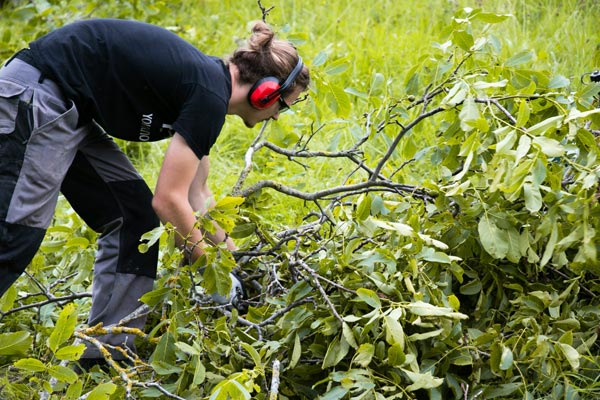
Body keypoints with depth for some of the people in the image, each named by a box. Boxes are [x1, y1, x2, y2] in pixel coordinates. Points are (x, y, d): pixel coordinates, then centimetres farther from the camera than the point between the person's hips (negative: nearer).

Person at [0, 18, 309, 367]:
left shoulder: (206, 81, 11)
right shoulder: (209, 97, -17)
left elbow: (196, 194, 19)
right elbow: (169, 199, -17)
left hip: (70, 111, 10)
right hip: (35, 97, -10)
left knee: (134, 216, 8)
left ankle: (108, 353, 9)